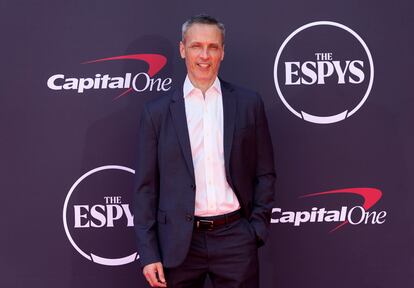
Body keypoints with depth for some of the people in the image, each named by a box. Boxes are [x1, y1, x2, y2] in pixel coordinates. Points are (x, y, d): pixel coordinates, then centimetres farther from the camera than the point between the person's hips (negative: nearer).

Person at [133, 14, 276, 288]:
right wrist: (148, 253, -3)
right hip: (179, 242, 0)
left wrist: (258, 230, 0)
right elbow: (146, 185, 1)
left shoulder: (249, 103, 3)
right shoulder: (157, 111, 1)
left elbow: (265, 174, 7)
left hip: (235, 238, 0)